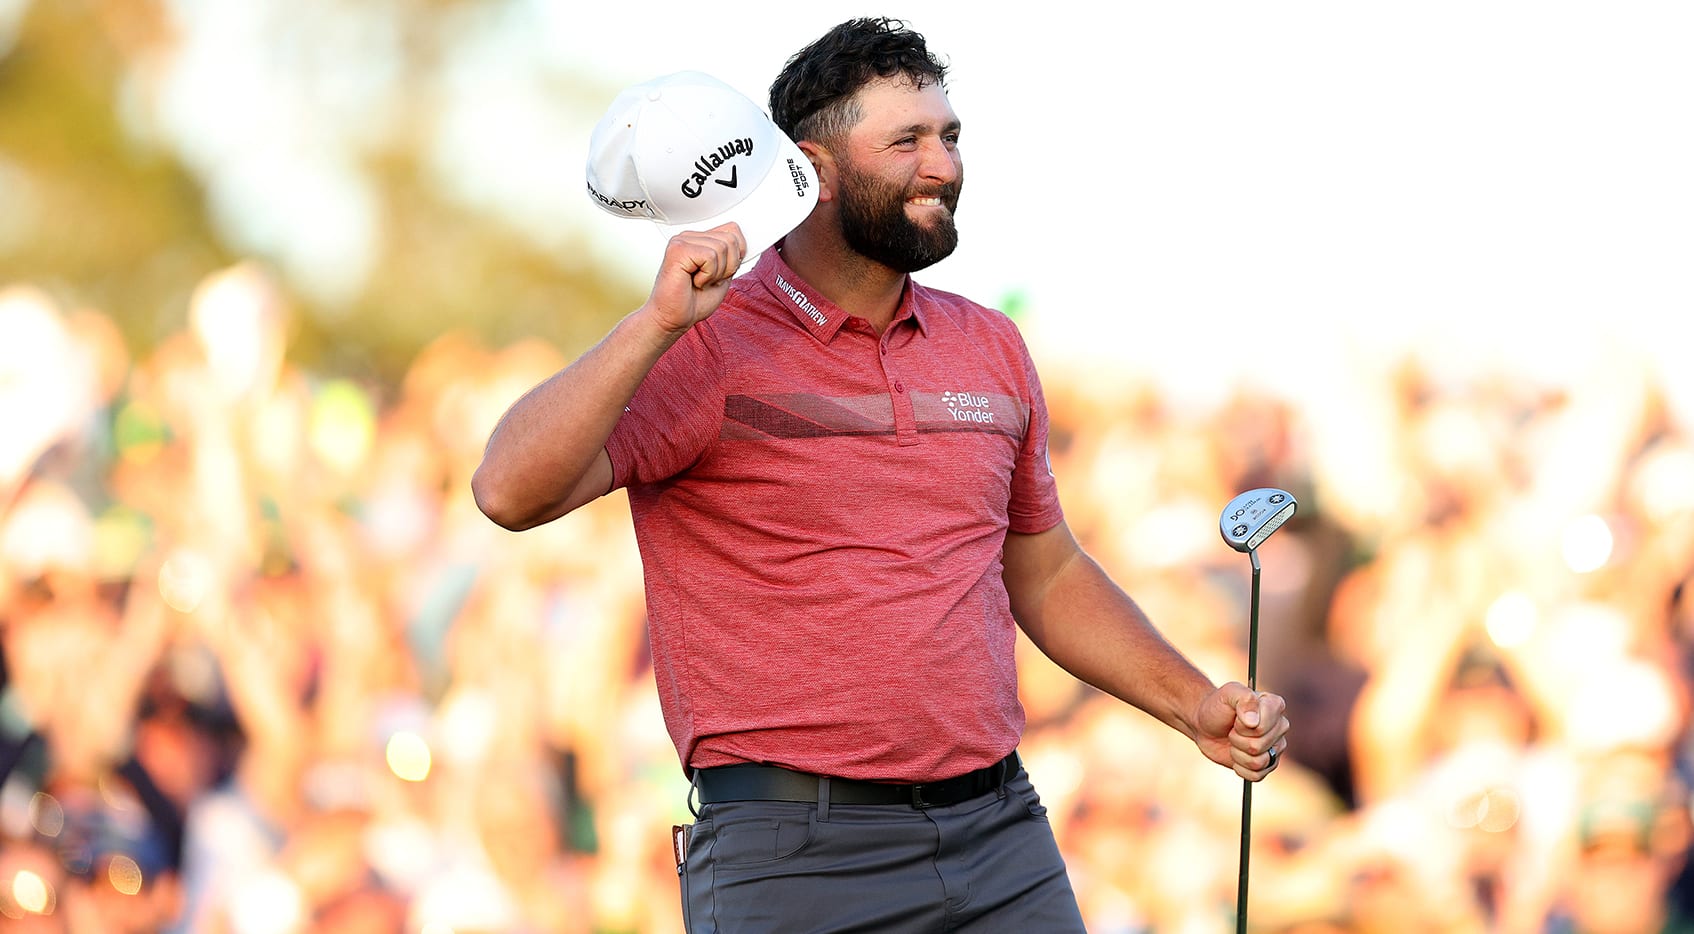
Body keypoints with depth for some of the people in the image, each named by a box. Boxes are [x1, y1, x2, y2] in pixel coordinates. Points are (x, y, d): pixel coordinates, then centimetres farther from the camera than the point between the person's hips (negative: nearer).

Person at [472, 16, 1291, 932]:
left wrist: (1194, 704, 13)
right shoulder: (706, 350, -6)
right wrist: (657, 322, -26)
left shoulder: (989, 348, 14)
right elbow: (511, 492, -19)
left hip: (1003, 837, 5)